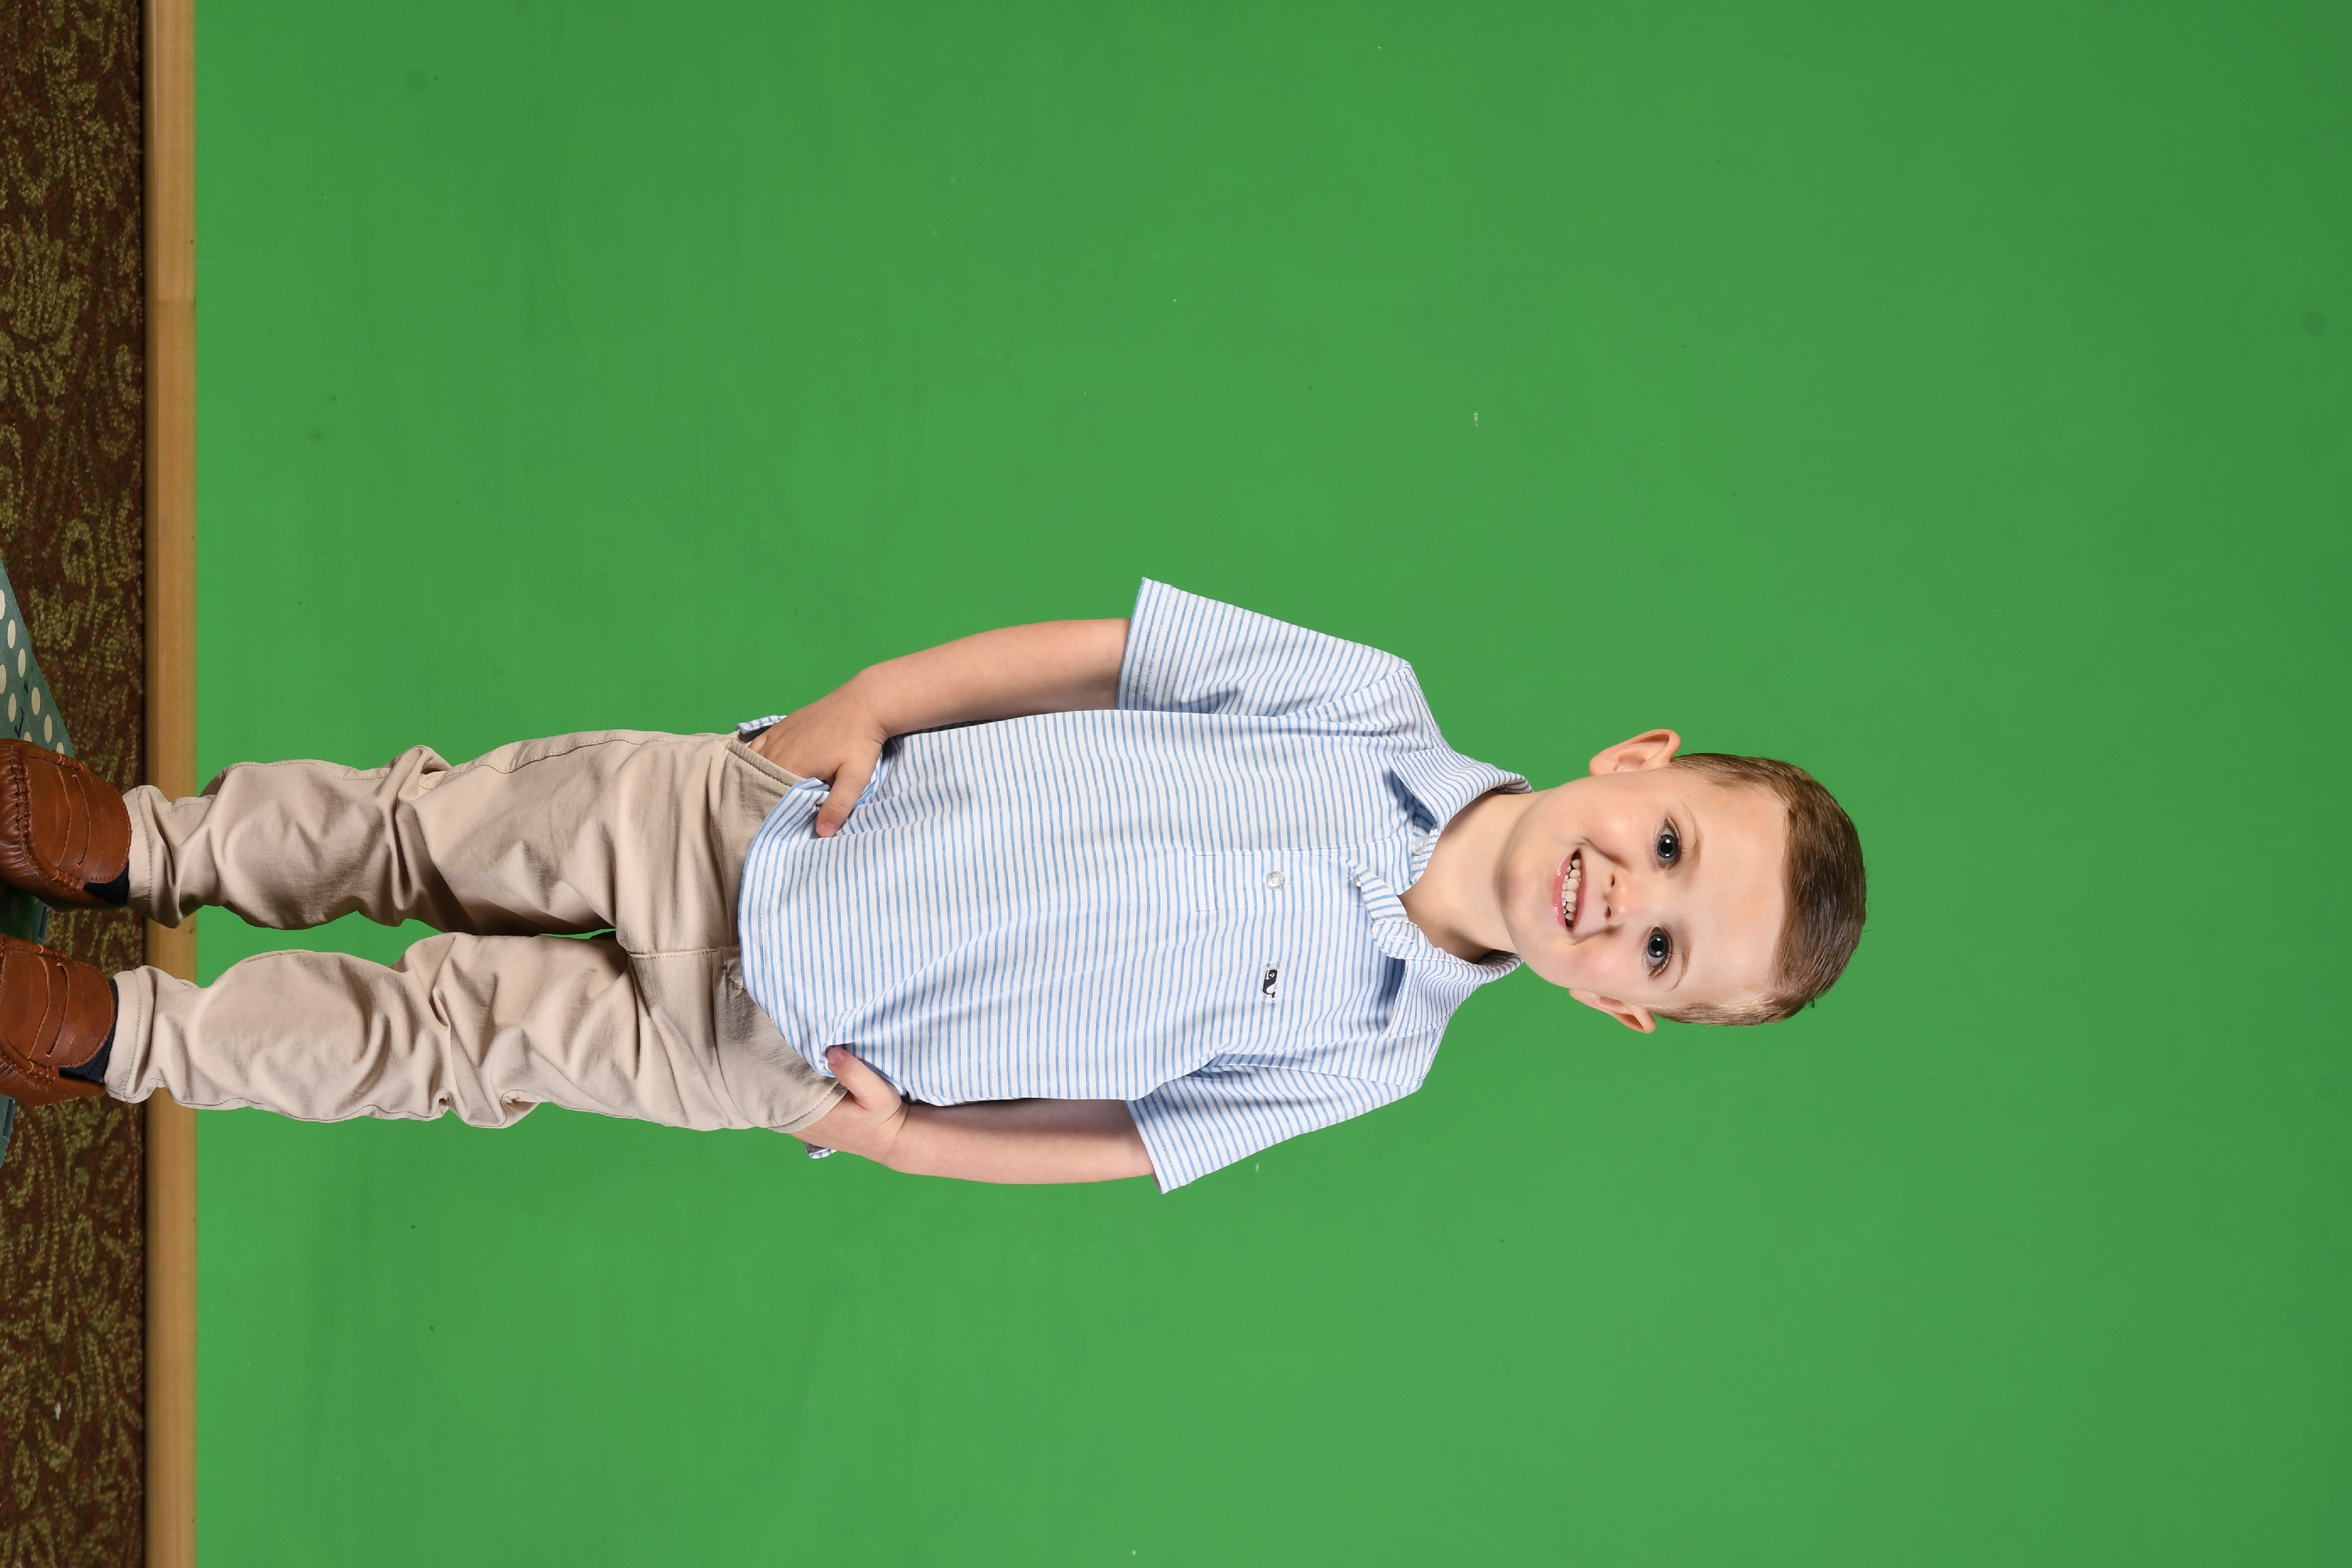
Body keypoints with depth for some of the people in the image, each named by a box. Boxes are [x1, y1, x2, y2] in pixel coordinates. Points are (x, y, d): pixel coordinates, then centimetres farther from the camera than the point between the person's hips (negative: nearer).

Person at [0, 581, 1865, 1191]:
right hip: (769, 812, 1)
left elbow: (1129, 1135, -4)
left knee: (468, 1029, 3)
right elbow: (1102, 654, -7)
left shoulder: (1367, 1053, -14)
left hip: (769, 1048, -1)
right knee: (446, 819, 7)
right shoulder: (1372, 709, -14)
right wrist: (871, 703, -13)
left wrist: (918, 1136, -10)